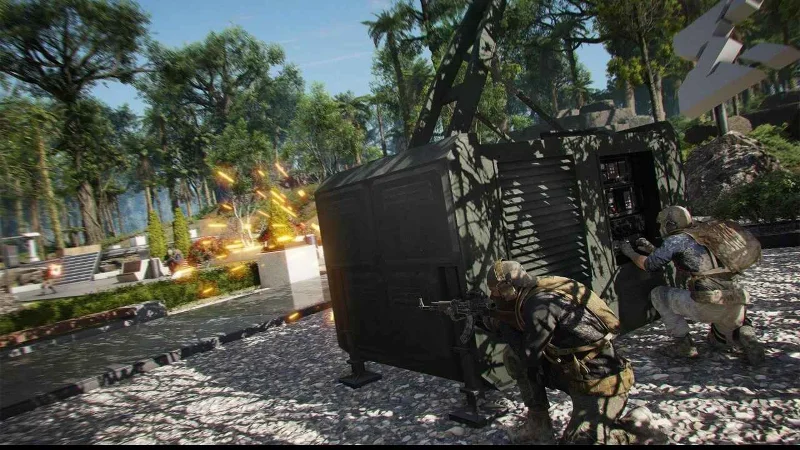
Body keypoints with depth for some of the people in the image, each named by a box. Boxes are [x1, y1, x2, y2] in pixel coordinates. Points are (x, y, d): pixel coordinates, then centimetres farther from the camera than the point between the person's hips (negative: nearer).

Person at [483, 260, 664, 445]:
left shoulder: (540, 305, -24)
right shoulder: (534, 296, 2)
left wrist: (504, 327, -7)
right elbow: (525, 343, 13)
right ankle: (538, 425, 13)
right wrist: (502, 325, 1)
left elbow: (530, 356, -19)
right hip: (575, 373, 9)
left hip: (602, 383, -9)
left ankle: (636, 428, 5)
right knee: (513, 356, 5)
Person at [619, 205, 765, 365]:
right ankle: (744, 334, 3)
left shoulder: (677, 239, -1)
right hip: (736, 304, 8)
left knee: (658, 294, 13)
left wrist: (630, 252, 24)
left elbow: (650, 265, 7)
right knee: (718, 341, 36)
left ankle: (683, 344, 11)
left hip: (709, 304, -8)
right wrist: (652, 249, 38)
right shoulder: (702, 235, 22)